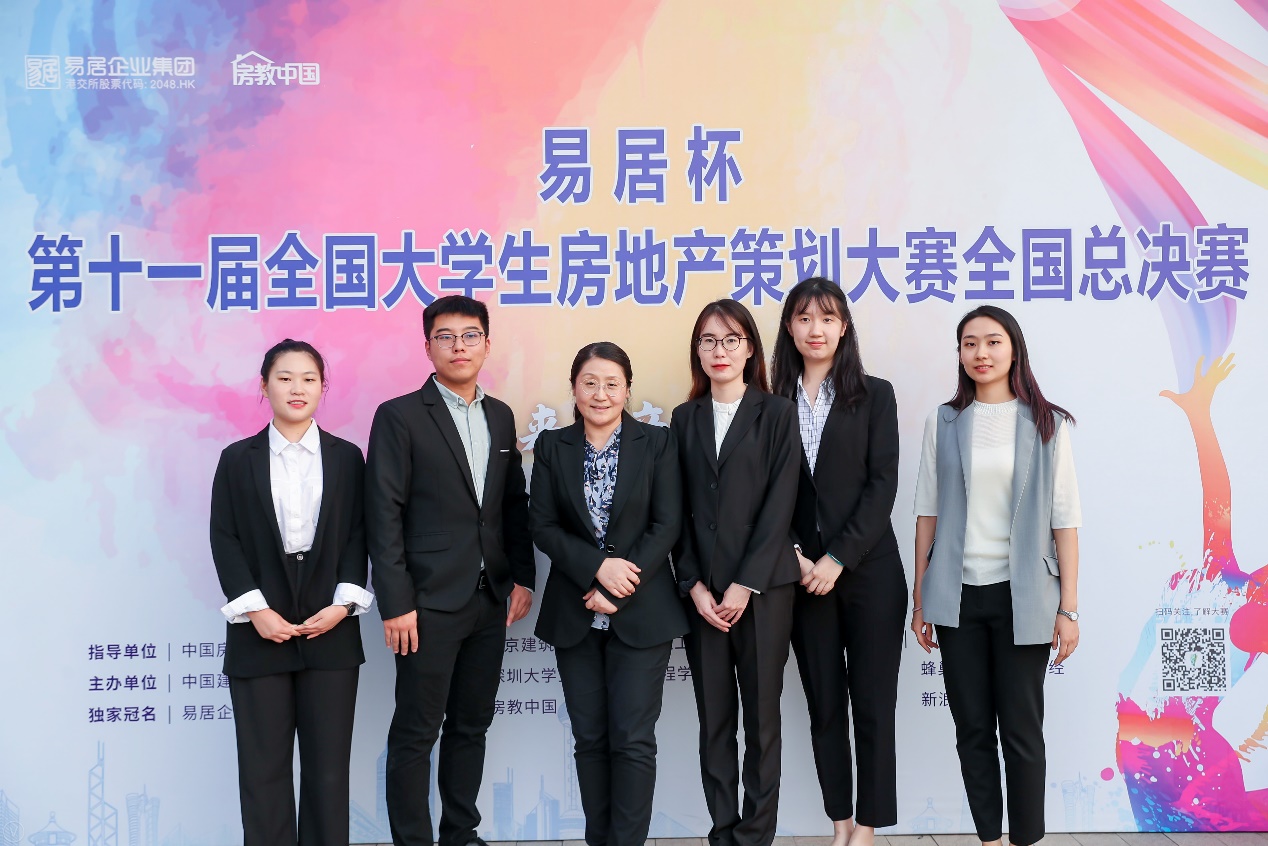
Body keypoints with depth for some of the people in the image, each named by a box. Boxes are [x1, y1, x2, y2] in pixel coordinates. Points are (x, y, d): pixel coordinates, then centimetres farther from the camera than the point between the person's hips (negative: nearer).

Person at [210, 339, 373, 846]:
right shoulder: (237, 459, 6)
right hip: (260, 632, 0)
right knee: (264, 763, 3)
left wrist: (344, 603, -8)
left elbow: (358, 536, 4)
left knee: (328, 762, 3)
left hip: (331, 630, 1)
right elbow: (225, 539, 0)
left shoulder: (346, 457, 9)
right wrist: (255, 610, -10)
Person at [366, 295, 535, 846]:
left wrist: (523, 576, 8)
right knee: (416, 732, 1)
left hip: (490, 599, 6)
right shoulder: (399, 417, -6)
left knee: (472, 724, 13)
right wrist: (395, 603, -13)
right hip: (429, 602, -5)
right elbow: (385, 516, -9)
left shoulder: (500, 417, 12)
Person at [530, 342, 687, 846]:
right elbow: (543, 526, 1)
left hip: (641, 611, -2)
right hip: (574, 613, 2)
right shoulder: (552, 447, 6)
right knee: (590, 739, 7)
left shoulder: (657, 443, 1)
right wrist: (597, 568, -15)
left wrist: (617, 594, -12)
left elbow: (667, 525, -5)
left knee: (633, 740, -4)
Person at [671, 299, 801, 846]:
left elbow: (779, 505, -5)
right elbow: (677, 511, 6)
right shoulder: (685, 419, 11)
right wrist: (694, 586, -5)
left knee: (762, 718, 3)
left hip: (763, 587, -2)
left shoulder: (778, 414, 2)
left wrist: (745, 585, -11)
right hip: (701, 590, 3)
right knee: (713, 720, 6)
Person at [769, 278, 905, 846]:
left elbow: (883, 485, -5)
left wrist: (838, 558, -12)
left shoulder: (874, 395, 1)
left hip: (868, 570, -2)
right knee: (824, 706, 8)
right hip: (804, 573, 2)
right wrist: (796, 557, -7)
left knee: (872, 704, 1)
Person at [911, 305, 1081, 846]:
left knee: (1021, 729, 1)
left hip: (1021, 596, -2)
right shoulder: (944, 422, 7)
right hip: (957, 596, 2)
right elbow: (928, 513, 8)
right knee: (972, 728, 6)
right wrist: (919, 601, 6)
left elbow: (1064, 518, 0)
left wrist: (1069, 609, -5)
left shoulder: (1047, 424, 2)